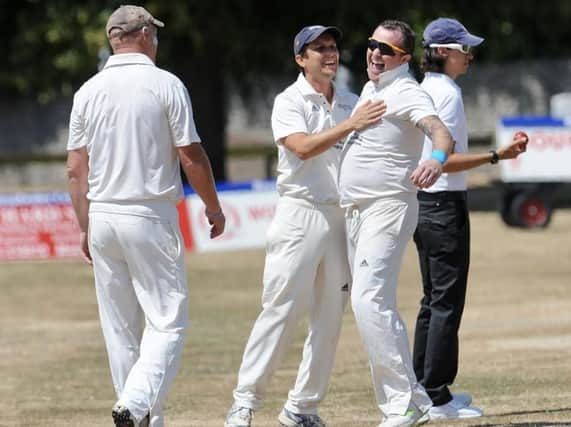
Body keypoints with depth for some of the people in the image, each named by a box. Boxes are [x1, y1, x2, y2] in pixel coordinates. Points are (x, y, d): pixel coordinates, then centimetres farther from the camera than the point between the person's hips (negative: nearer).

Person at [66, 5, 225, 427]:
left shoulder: (88, 91, 6)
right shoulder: (165, 85, -6)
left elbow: (76, 169, 5)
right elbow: (191, 156, -7)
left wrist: (86, 228, 12)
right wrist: (214, 207, 6)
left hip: (102, 218, 5)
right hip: (151, 217, -5)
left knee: (120, 329, 10)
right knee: (167, 321, -3)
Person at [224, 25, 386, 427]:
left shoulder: (352, 104, 13)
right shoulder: (289, 102, -2)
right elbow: (302, 147, -18)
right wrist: (349, 125, -23)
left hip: (342, 216, 5)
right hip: (300, 213, -5)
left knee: (330, 316, 3)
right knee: (281, 308, -9)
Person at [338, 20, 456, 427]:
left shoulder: (407, 93, -13)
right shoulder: (369, 89, 15)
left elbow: (440, 131, -34)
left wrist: (436, 158, -51)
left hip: (389, 206, -10)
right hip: (356, 210, 10)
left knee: (369, 300, -21)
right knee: (373, 305, 10)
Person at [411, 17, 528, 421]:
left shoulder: (423, 91, 14)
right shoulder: (447, 93, -15)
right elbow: (445, 160, -22)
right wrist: (496, 156, -25)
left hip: (423, 204, 10)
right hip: (445, 205, -10)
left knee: (433, 299, 15)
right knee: (447, 301, -7)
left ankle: (422, 389, 19)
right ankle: (438, 398, -8)